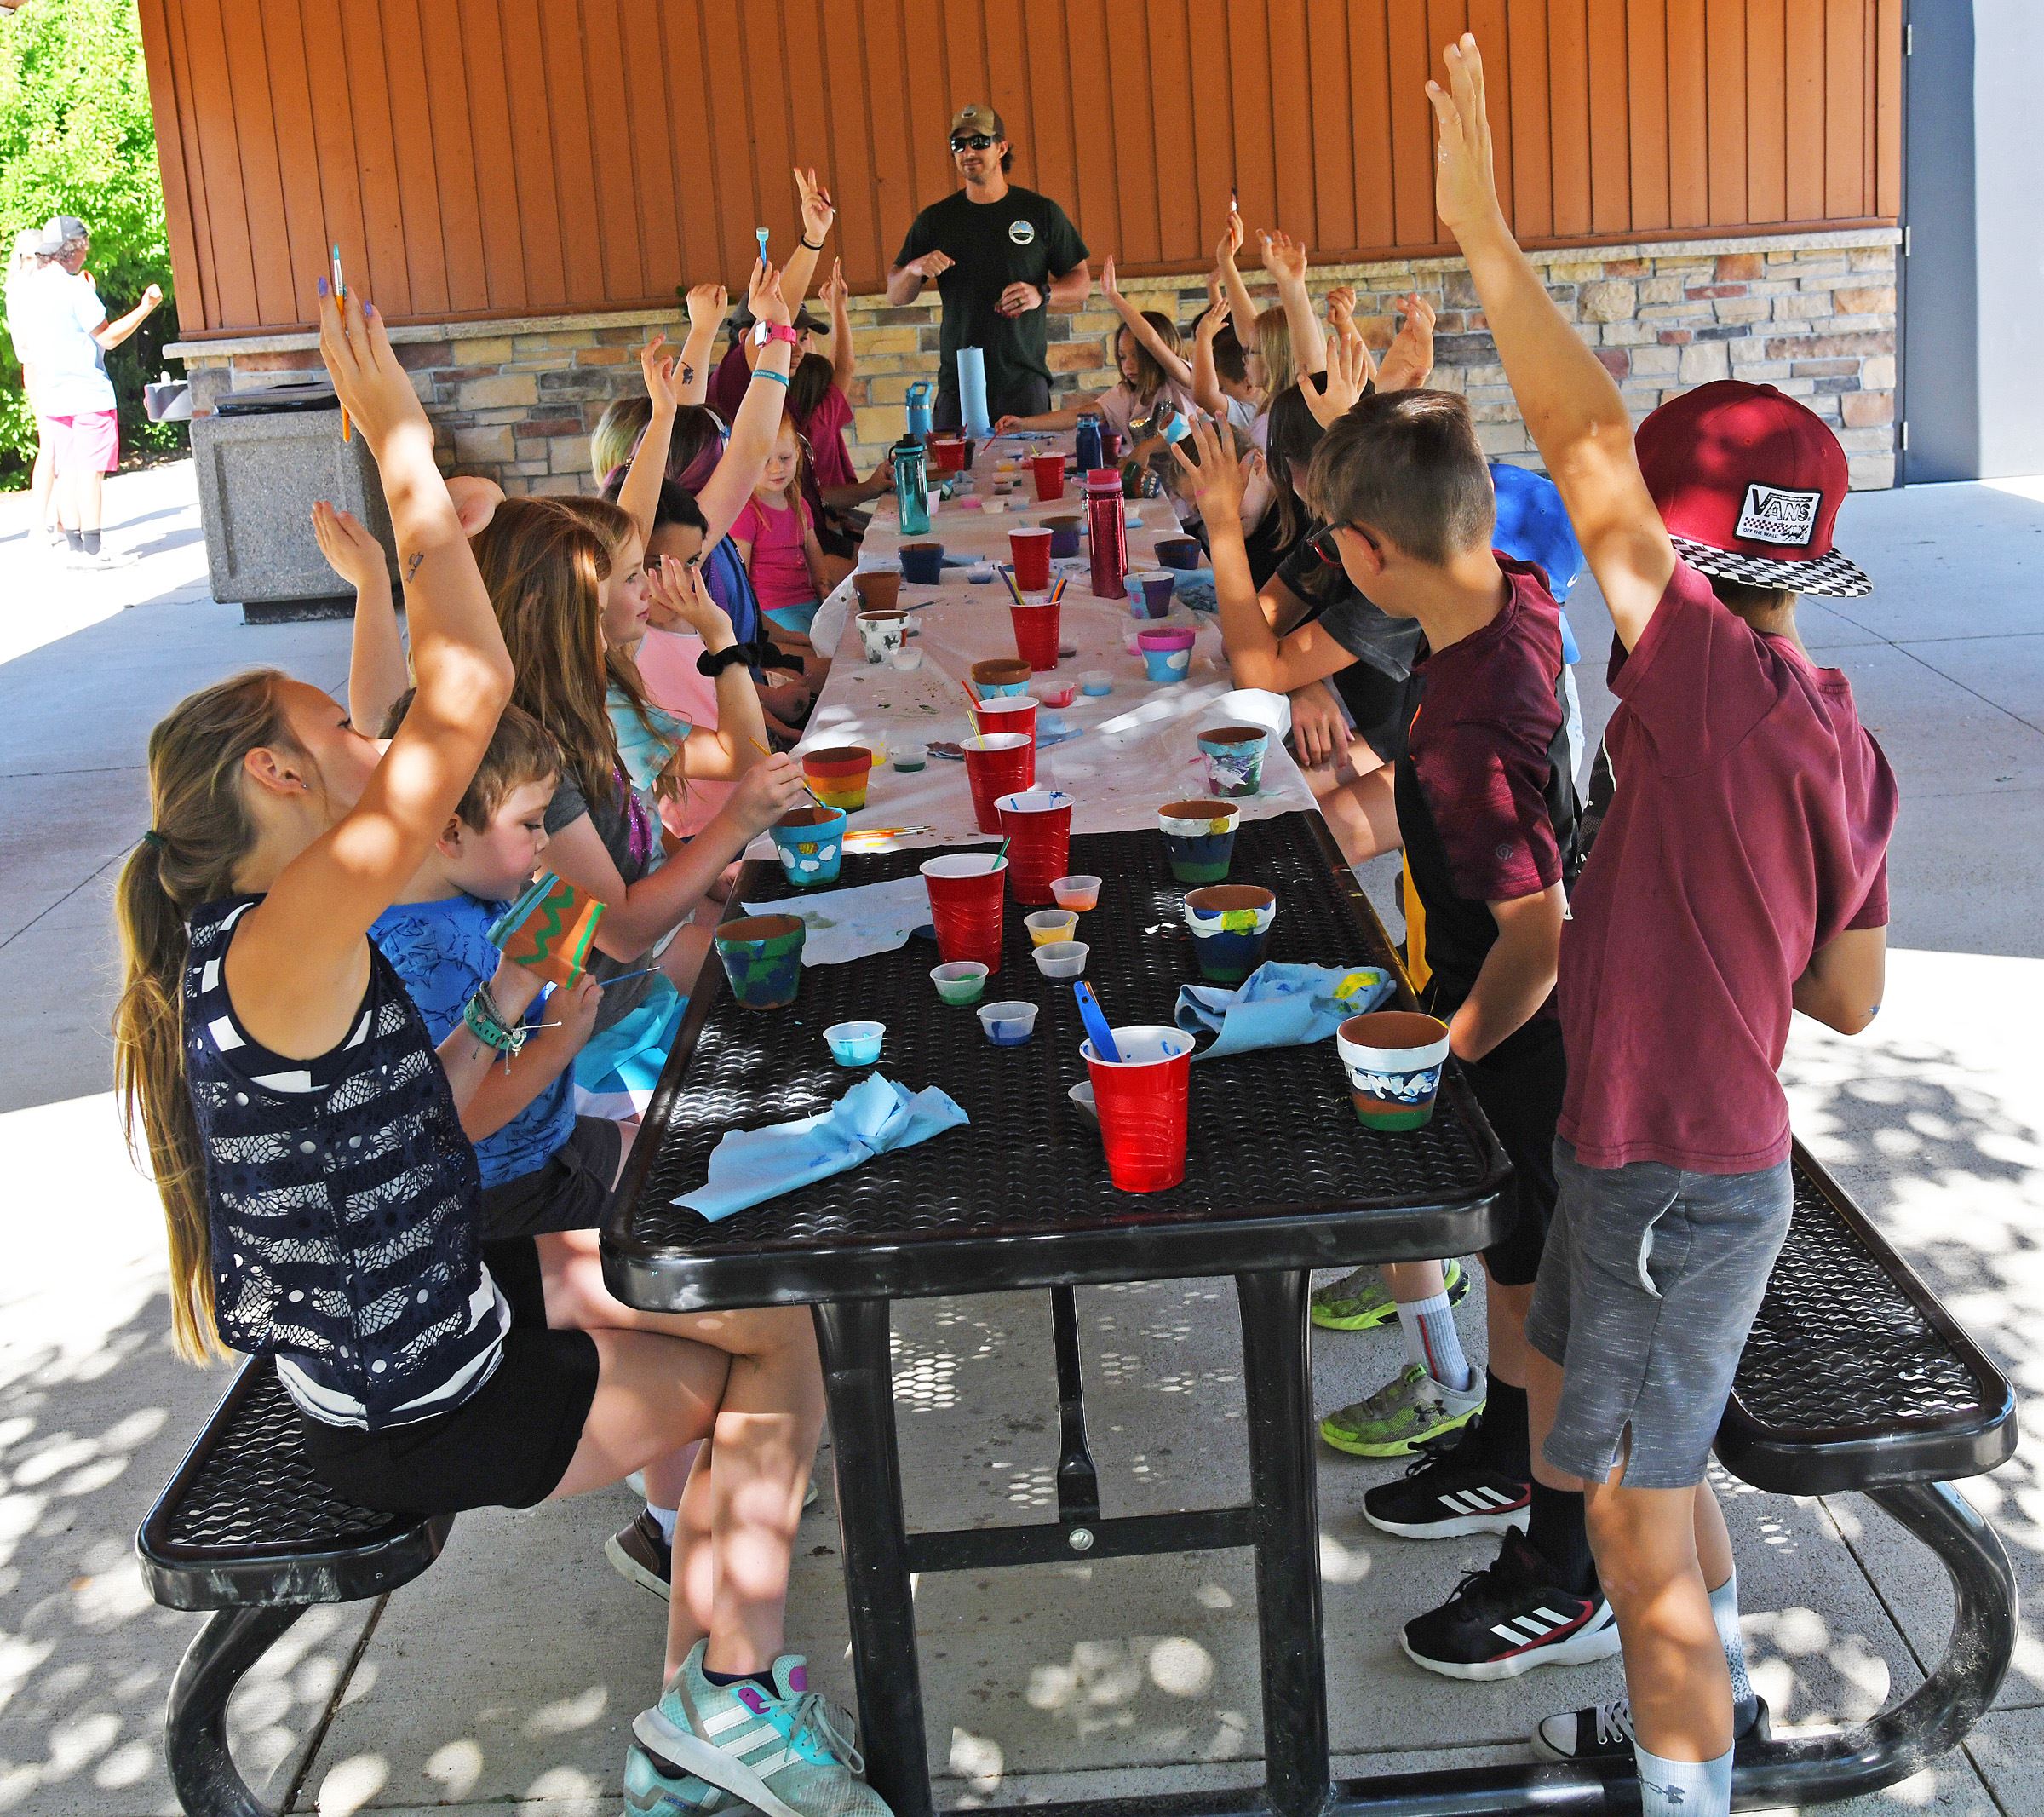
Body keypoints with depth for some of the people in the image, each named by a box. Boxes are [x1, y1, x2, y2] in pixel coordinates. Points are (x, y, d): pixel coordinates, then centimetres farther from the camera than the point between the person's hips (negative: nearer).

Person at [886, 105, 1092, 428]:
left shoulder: (1041, 213, 7)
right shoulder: (935, 219, 10)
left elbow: (1082, 283, 9)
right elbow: (895, 296, 12)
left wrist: (1042, 294, -10)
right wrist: (915, 269, -10)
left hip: (1024, 380, -1)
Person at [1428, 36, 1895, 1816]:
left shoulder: (1719, 690, -24)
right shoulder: (1832, 734, 3)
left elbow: (1591, 448, -32)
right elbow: (1852, 992, 9)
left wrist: (1486, 235, -28)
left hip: (1678, 1182, -10)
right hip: (1665, 1149, 10)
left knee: (1642, 1533, 6)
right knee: (1600, 1428, 29)